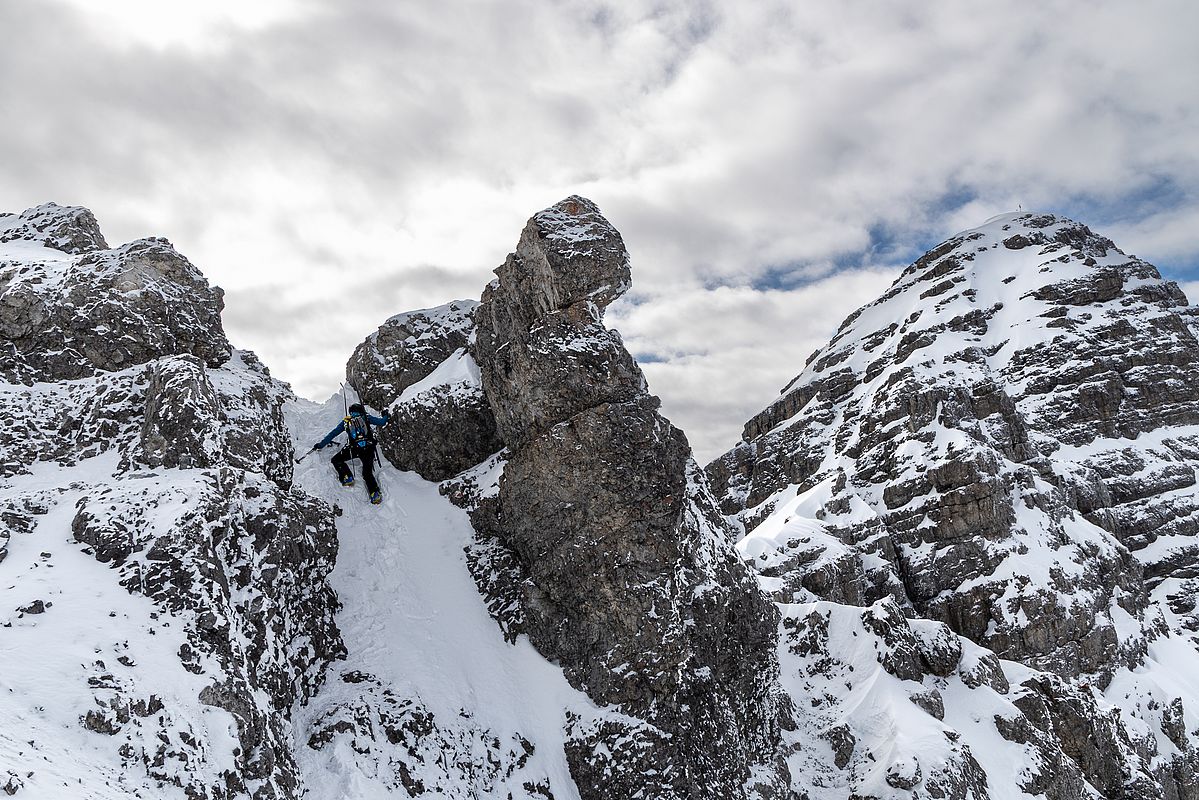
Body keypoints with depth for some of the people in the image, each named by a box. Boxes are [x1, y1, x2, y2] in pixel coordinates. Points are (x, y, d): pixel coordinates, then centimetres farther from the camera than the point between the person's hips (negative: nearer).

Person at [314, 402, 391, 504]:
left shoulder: (346, 421, 20)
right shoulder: (366, 418, 19)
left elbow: (333, 434, 23)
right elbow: (381, 422, 19)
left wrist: (321, 444, 32)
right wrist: (386, 417, 42)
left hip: (354, 447, -2)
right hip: (368, 447, 2)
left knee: (336, 460, 16)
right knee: (367, 473, 9)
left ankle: (347, 477, 0)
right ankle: (375, 493, -7)